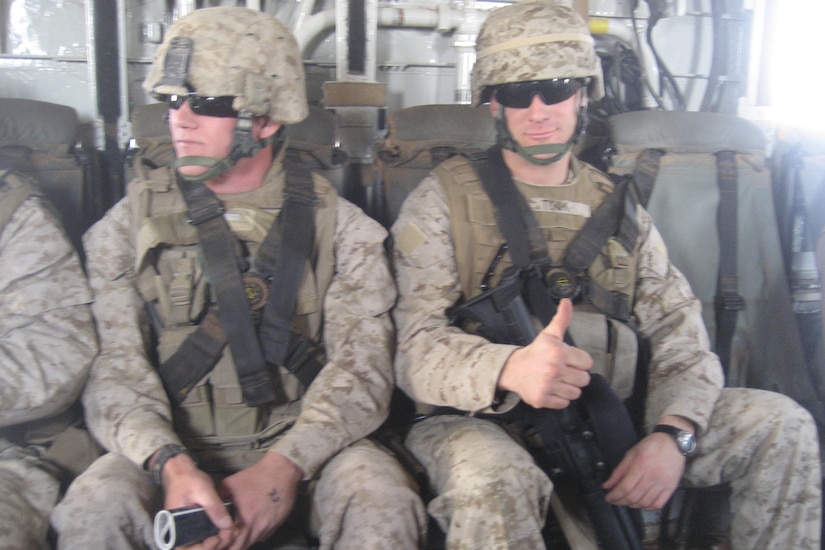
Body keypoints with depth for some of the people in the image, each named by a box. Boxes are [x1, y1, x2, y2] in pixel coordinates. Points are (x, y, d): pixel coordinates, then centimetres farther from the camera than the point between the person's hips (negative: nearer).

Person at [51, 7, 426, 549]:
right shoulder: (130, 224, 4)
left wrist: (283, 468, -22)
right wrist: (170, 464, -22)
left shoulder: (339, 226, 2)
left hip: (305, 444, 0)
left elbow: (361, 365, -8)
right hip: (172, 449, 1)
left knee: (382, 501, -29)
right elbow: (114, 368, -4)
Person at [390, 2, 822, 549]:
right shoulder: (444, 200, 1)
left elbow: (681, 337, 9)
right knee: (490, 480, -39)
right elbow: (419, 347, -11)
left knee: (780, 424, -6)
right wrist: (509, 369, -33)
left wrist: (672, 434, -12)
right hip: (483, 423, -4)